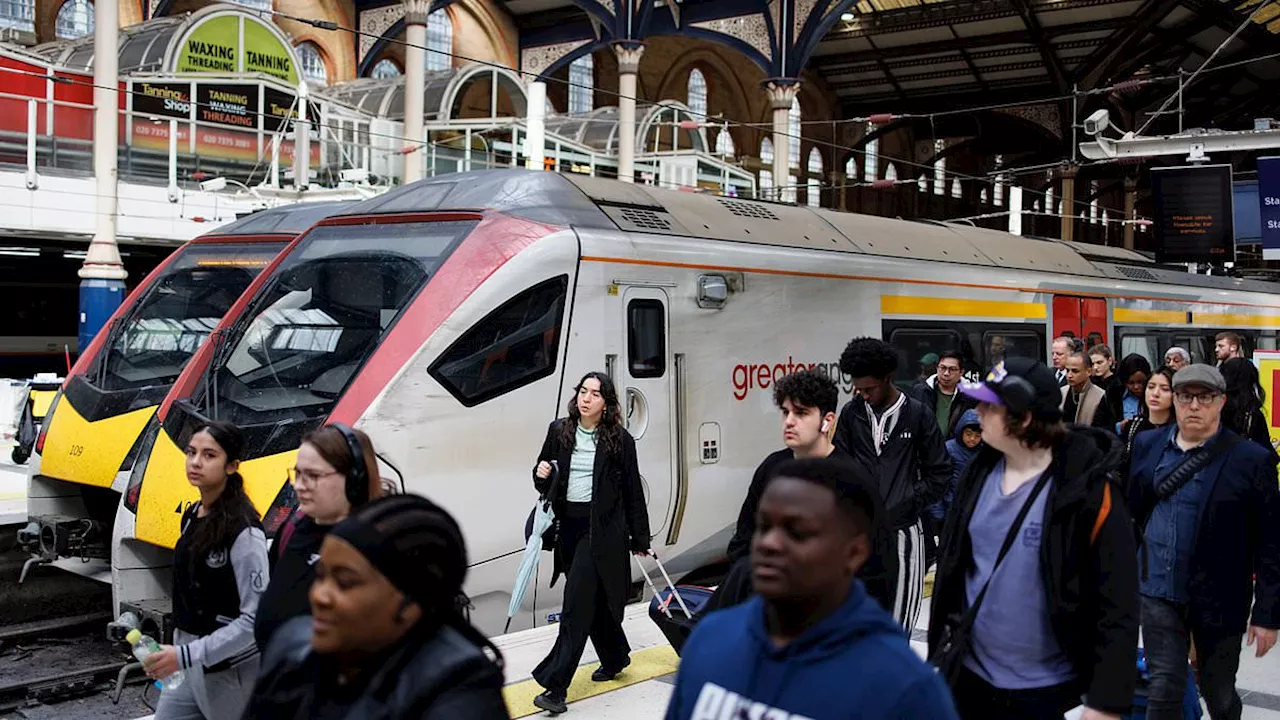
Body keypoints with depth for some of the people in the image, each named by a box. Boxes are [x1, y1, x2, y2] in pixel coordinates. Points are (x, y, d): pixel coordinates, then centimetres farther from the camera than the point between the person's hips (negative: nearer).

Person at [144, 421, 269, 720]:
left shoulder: (244, 531, -19)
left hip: (230, 671, -8)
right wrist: (175, 649, 17)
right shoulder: (191, 516, 6)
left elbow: (256, 617, -23)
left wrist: (185, 655, -25)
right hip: (187, 668, 8)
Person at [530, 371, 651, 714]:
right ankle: (615, 657, 38)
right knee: (594, 599, 16)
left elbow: (632, 491, 0)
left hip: (602, 528, -4)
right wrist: (541, 476, -10)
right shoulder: (559, 431, 4)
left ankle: (556, 686, -8)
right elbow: (543, 479, 15)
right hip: (568, 524, 4)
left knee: (577, 603, -9)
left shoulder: (619, 440, -5)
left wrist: (640, 539, 3)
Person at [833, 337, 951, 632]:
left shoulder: (918, 414, -1)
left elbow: (939, 474, 4)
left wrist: (906, 508, -3)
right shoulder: (851, 413, 5)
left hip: (903, 529, -1)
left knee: (900, 616, 3)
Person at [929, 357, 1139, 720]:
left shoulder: (1089, 493, -18)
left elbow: (1117, 606, -16)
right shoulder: (980, 471, -2)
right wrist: (942, 639, 13)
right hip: (969, 671, 5)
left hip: (1042, 688, -5)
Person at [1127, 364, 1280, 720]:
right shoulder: (1148, 445, 2)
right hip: (1158, 591, 2)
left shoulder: (1251, 459, -9)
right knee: (1164, 688, 2)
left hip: (1219, 599, -2)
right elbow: (1129, 512, 9)